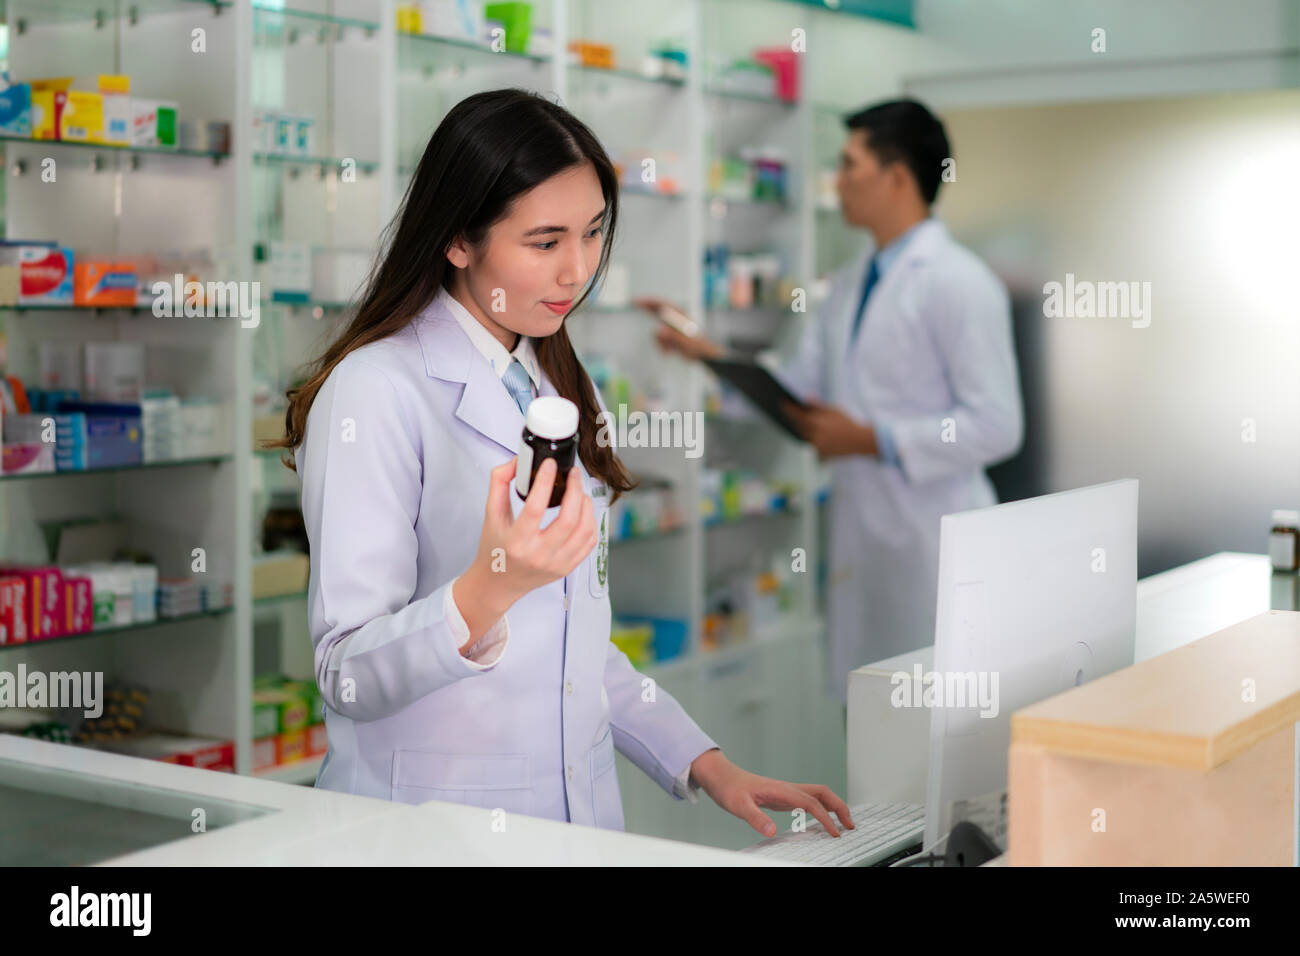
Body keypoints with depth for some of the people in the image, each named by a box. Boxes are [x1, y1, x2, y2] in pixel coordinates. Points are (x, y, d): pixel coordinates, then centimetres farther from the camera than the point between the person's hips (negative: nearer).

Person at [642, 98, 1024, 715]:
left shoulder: (959, 284, -12)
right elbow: (802, 382, 17)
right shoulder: (852, 284, 15)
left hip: (932, 547, -8)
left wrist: (871, 440, -17)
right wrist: (710, 355, 5)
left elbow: (996, 426, -17)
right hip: (863, 536, 8)